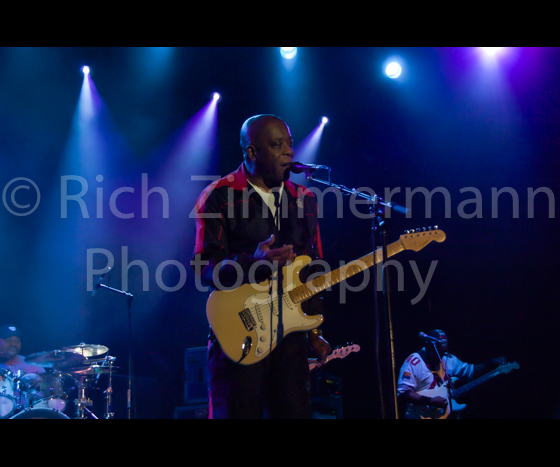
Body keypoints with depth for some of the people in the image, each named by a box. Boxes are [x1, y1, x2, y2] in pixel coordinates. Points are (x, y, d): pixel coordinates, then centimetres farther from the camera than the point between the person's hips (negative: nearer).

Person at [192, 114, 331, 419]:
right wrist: (253, 263, -28)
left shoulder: (305, 199, 14)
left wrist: (315, 330, 12)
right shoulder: (219, 196, -3)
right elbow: (204, 269, -11)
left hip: (291, 334, 5)